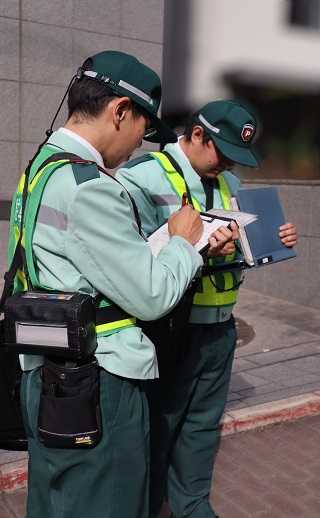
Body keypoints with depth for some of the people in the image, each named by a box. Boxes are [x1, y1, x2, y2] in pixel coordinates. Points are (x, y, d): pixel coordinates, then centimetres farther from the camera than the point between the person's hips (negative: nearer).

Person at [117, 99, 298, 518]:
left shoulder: (230, 184, 10)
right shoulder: (141, 178, -15)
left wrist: (275, 241, -1)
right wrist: (197, 251, -34)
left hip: (220, 329, 7)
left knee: (203, 425, 21)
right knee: (157, 427, 12)